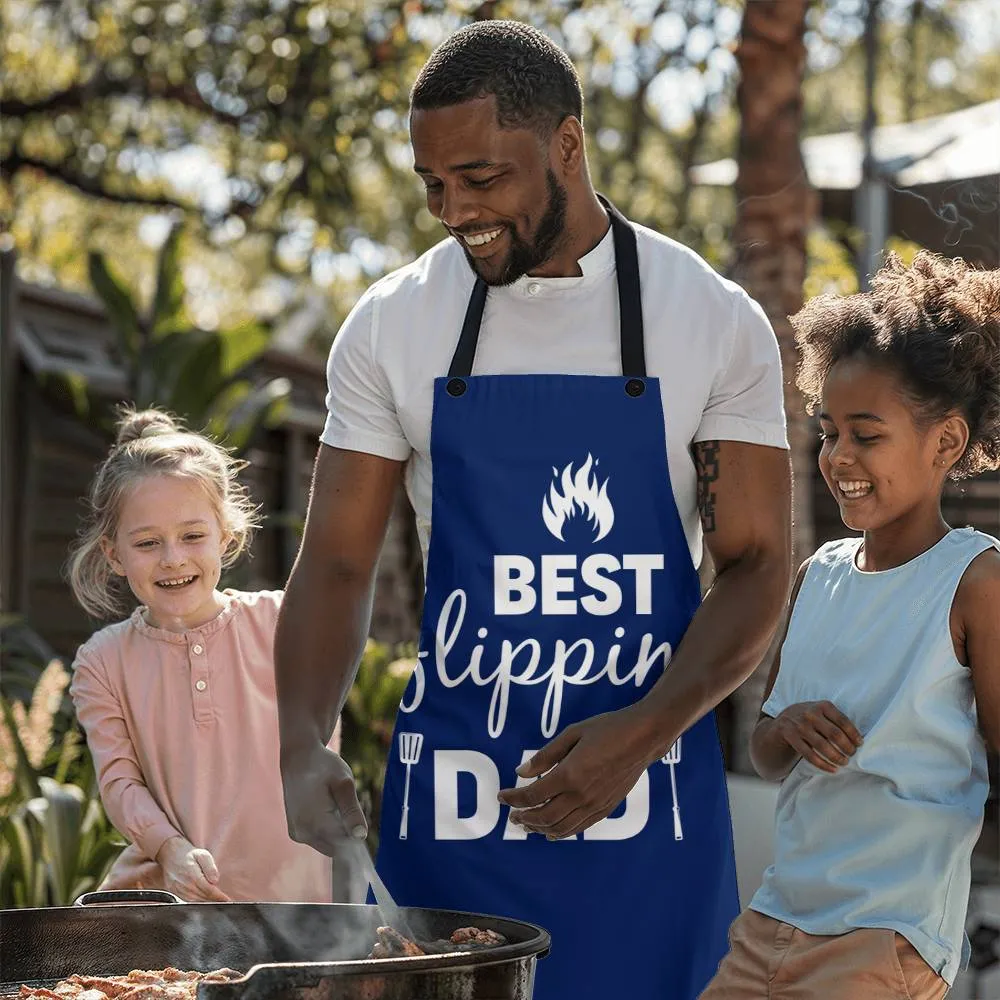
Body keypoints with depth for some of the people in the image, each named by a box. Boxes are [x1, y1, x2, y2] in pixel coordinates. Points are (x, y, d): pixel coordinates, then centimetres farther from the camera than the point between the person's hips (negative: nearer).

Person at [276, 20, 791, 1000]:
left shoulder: (715, 322, -2)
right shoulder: (392, 325, 2)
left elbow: (756, 567, -3)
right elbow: (336, 563, 2)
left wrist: (644, 732, -18)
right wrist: (301, 743, -15)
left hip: (648, 808, -1)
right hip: (449, 805, 1)